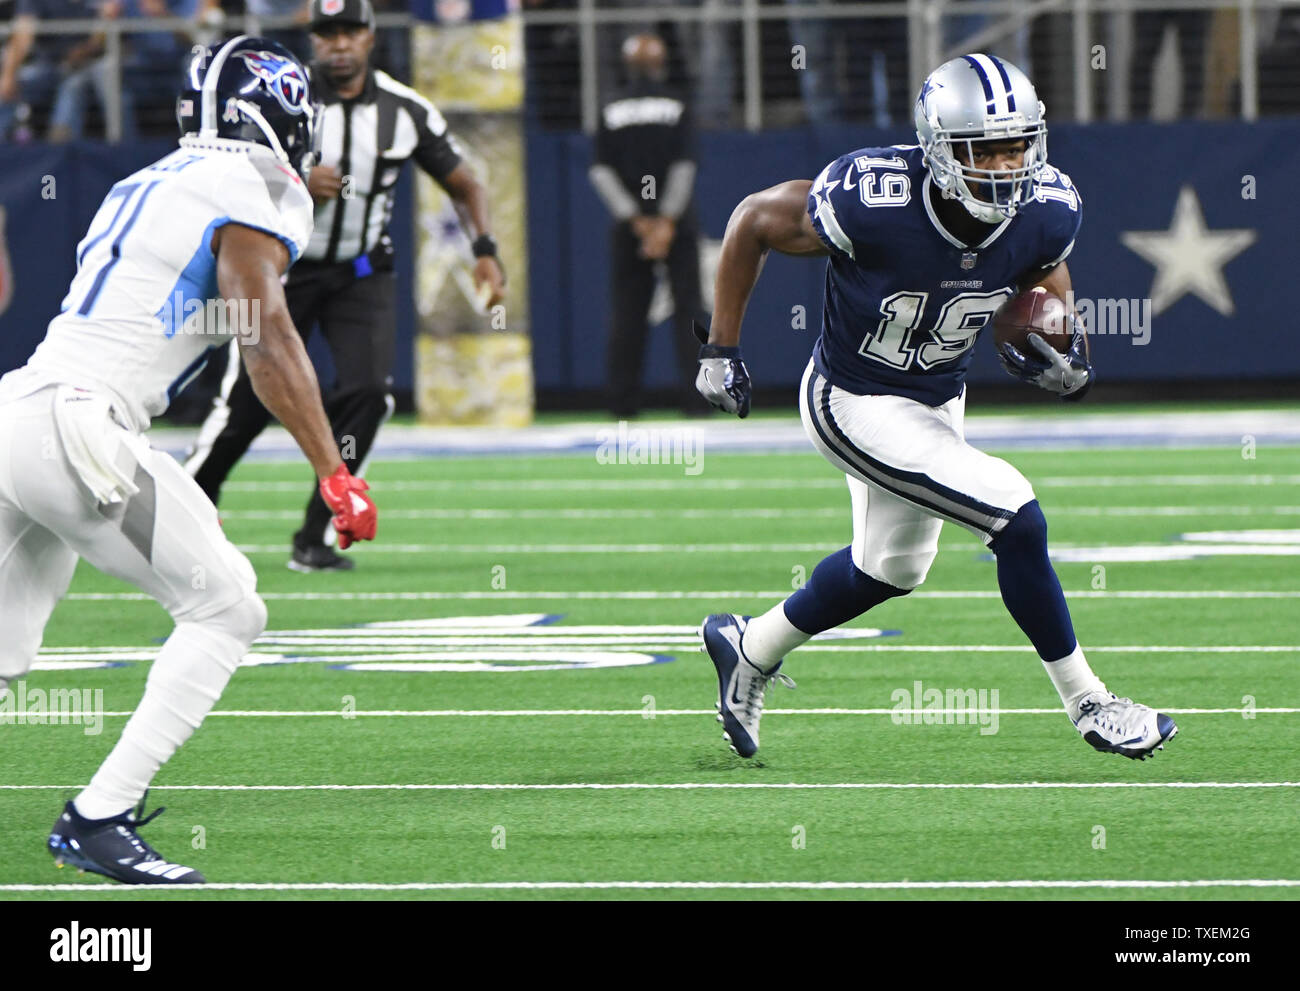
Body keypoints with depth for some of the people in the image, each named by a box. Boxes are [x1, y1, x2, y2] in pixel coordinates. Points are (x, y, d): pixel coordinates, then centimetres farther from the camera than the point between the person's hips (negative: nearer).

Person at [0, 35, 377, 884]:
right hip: (76, 430, -9)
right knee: (226, 611, -2)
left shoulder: (143, 189, 23)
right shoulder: (253, 195, -4)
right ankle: (99, 821, -6)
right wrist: (336, 477, -16)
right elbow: (266, 339, -15)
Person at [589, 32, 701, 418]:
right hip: (674, 222, -2)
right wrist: (667, 222, -10)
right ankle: (693, 394, -6)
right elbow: (684, 167, -10)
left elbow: (602, 171, -3)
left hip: (631, 224, 2)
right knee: (687, 307, 1)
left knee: (628, 313, 6)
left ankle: (623, 400, 2)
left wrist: (635, 220, -5)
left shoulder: (611, 111, 4)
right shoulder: (675, 106, -2)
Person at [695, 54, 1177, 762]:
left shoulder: (1046, 212, -18)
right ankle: (1088, 704, 0)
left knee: (892, 568, 26)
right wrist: (721, 350, -10)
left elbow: (1044, 280, 6)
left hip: (937, 400, 7)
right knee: (1017, 519, -17)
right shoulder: (872, 203, -33)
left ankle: (748, 649, 49)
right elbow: (754, 221, -16)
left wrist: (1063, 362, -15)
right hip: (855, 406, -7)